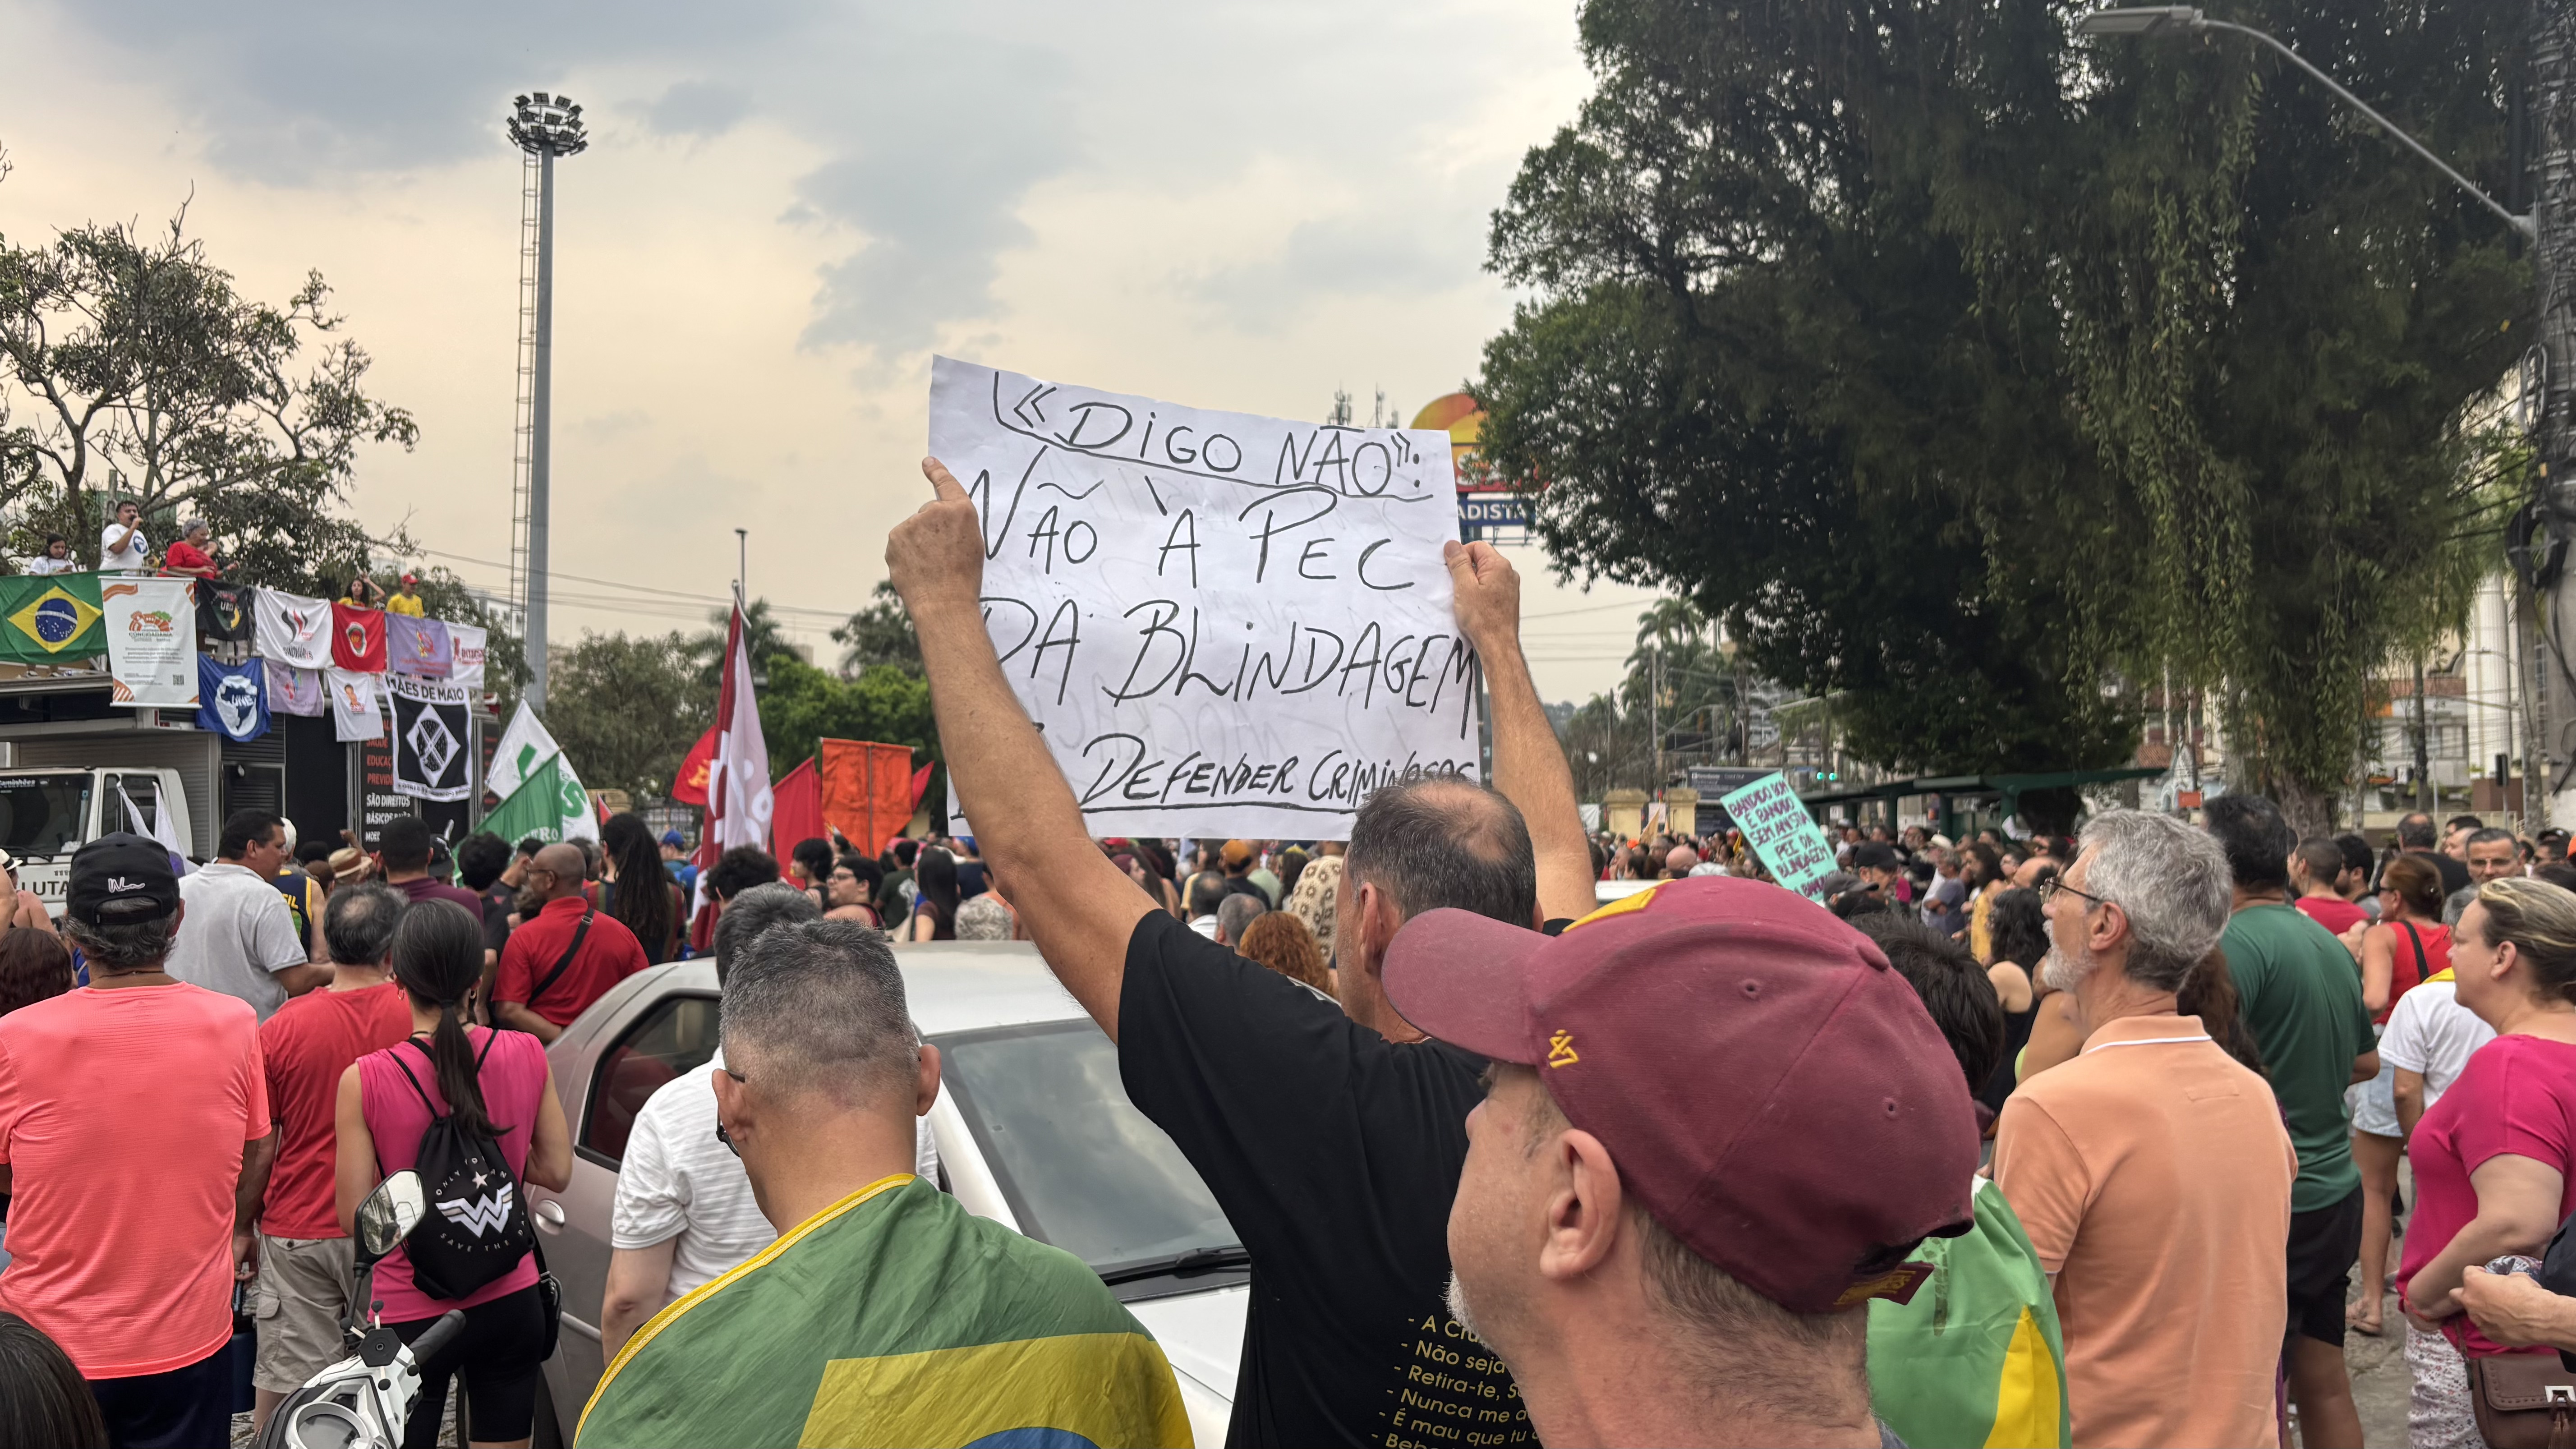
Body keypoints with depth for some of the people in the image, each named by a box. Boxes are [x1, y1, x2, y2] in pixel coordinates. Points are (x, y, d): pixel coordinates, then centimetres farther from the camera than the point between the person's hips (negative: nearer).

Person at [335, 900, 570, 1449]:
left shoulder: (365, 1080, -16)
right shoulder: (526, 1055, -8)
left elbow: (354, 1217, -10)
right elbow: (557, 1173, 1)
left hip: (411, 1312, -2)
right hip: (511, 1302, 3)